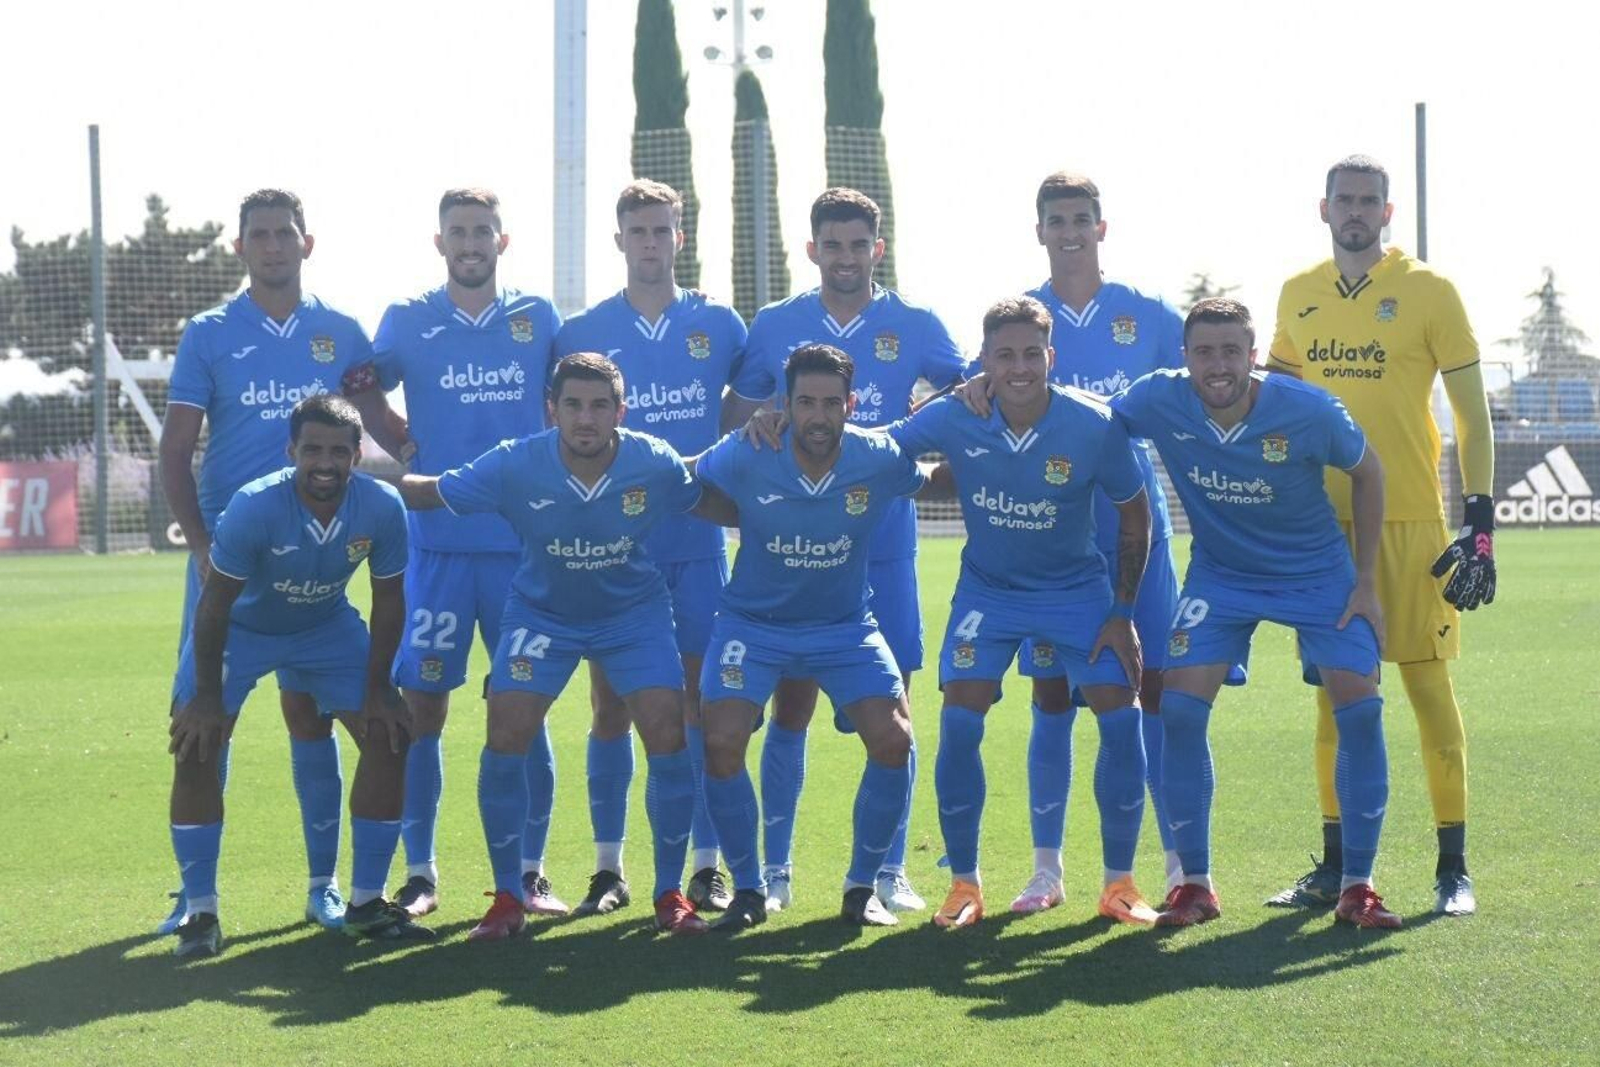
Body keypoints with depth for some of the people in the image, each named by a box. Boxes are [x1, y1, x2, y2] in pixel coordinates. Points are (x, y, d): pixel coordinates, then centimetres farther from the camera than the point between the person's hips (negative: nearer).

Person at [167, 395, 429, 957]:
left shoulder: (382, 507, -25)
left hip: (328, 627, 3)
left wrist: (377, 688, -8)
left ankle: (365, 904, 5)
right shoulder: (254, 507, -34)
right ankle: (199, 911, -7)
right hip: (241, 629, -3)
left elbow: (388, 602, -10)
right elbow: (215, 602, -23)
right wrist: (208, 696, -19)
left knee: (389, 735, -8)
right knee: (196, 747, -18)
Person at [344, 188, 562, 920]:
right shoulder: (408, 322, 4)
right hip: (439, 543, -1)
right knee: (422, 705, -2)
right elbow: (366, 390, 16)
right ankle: (419, 873, 6)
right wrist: (408, 454, 3)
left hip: (524, 543, 1)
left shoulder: (537, 319, 7)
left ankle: (530, 871, 11)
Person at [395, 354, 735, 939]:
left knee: (667, 736, -13)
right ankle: (508, 898, 2)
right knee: (506, 740, -15)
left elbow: (715, 505, -2)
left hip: (633, 611, 0)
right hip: (541, 612, 0)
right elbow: (427, 492, -15)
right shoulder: (515, 465, -24)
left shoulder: (654, 463, -21)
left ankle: (670, 893, 5)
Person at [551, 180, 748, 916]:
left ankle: (708, 865, 4)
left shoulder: (718, 324, 5)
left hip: (697, 538, 0)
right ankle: (608, 866, 9)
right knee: (611, 702, 1)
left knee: (701, 698, -1)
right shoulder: (582, 333, 3)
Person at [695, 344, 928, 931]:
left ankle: (863, 888, 6)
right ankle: (748, 890, 3)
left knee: (893, 739, -15)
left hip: (846, 625, 1)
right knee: (721, 743, -18)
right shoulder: (743, 458, -20)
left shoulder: (882, 460, -17)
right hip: (753, 623, -1)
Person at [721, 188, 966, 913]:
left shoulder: (914, 327, 3)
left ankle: (890, 869, 8)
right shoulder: (774, 326, 5)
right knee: (791, 702, 2)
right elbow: (737, 421, 10)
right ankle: (775, 867, 11)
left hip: (883, 543, 0)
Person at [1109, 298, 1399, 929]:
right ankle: (1195, 884, 1)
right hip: (1219, 575, 1)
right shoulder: (1159, 401, -22)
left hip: (1318, 574, -1)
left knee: (1359, 707, -14)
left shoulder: (1308, 412, -25)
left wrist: (1365, 581, -5)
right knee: (1180, 709, -13)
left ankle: (1357, 886, -1)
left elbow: (1365, 472, -7)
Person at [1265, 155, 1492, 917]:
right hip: (1324, 523, 4)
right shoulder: (1298, 295, 9)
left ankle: (1453, 868, 4)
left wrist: (1481, 521, -10)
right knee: (1335, 691, 7)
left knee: (1428, 683, -2)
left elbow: (1472, 413, -3)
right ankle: (1336, 864, 14)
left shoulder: (1428, 291, -3)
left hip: (1410, 524, -4)